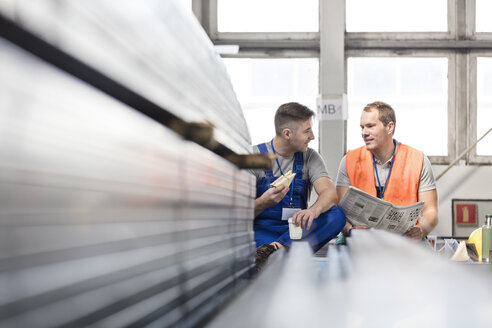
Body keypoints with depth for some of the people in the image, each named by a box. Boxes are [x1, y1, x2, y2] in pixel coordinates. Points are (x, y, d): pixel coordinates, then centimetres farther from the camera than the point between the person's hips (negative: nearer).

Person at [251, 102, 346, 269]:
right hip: (262, 231, -5)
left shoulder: (310, 157, 10)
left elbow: (330, 193, -8)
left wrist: (313, 210, -32)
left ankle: (275, 248, -38)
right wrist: (263, 202, -29)